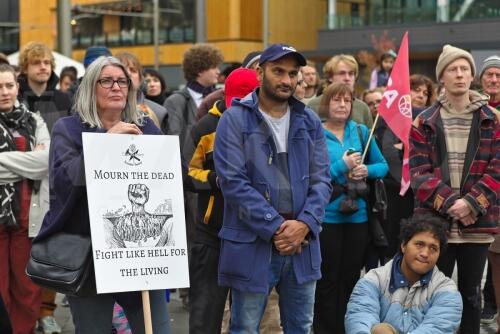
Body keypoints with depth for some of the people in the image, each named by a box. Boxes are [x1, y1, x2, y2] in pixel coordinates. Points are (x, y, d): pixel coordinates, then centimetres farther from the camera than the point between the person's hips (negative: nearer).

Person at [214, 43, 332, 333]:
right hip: (252, 243, -4)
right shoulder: (235, 119, -5)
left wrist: (304, 224, -12)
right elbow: (233, 181, -13)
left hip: (303, 241, 5)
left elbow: (321, 179, 5)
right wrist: (275, 227, -16)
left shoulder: (309, 122, 10)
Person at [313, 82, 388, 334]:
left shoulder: (361, 131, 6)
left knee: (351, 277, 12)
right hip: (326, 216, -4)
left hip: (358, 215, 4)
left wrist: (368, 170, -9)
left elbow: (383, 165, 11)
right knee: (328, 280, 3)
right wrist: (342, 166, -17)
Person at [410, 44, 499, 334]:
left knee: (471, 293, 11)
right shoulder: (425, 122, 4)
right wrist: (450, 201, -16)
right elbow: (419, 172, -3)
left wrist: (471, 203, -14)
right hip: (435, 221, -1)